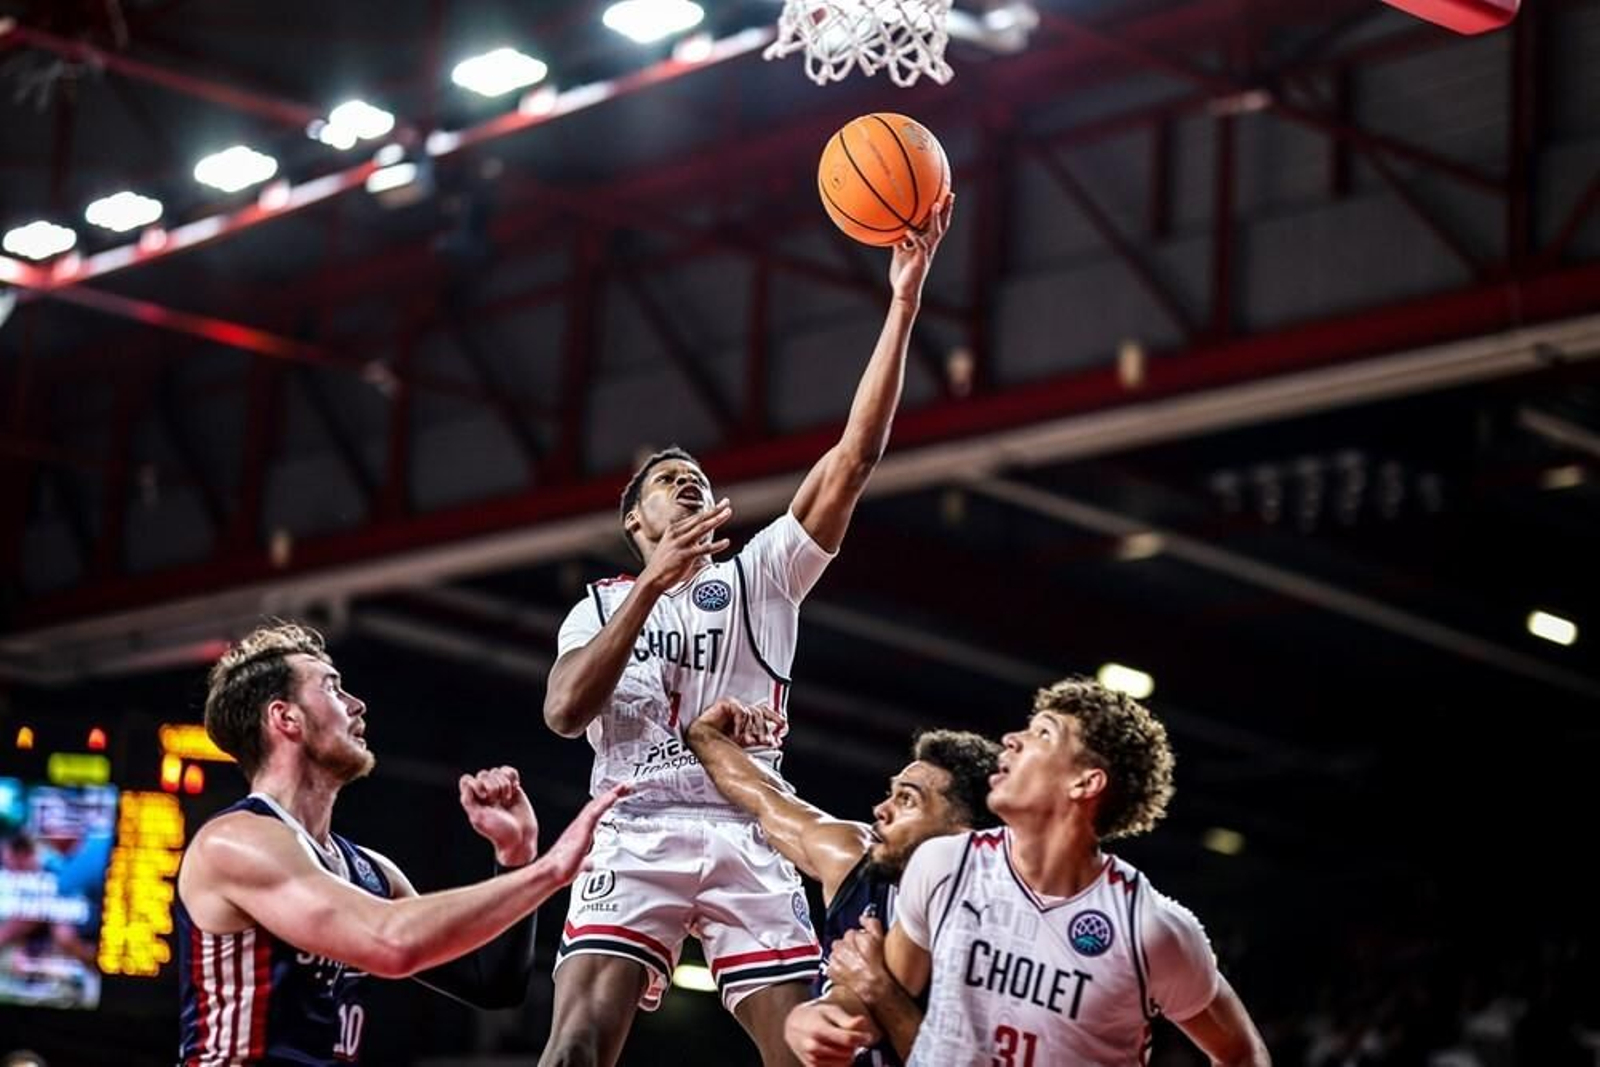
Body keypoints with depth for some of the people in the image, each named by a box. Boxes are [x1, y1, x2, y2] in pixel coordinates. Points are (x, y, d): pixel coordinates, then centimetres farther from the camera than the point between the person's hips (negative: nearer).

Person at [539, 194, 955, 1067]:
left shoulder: (761, 575, 16)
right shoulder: (601, 606, 17)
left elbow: (853, 458, 4)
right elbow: (565, 712, -3)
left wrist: (904, 300, -5)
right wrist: (653, 584, -10)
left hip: (747, 839, 1)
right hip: (635, 835, -1)